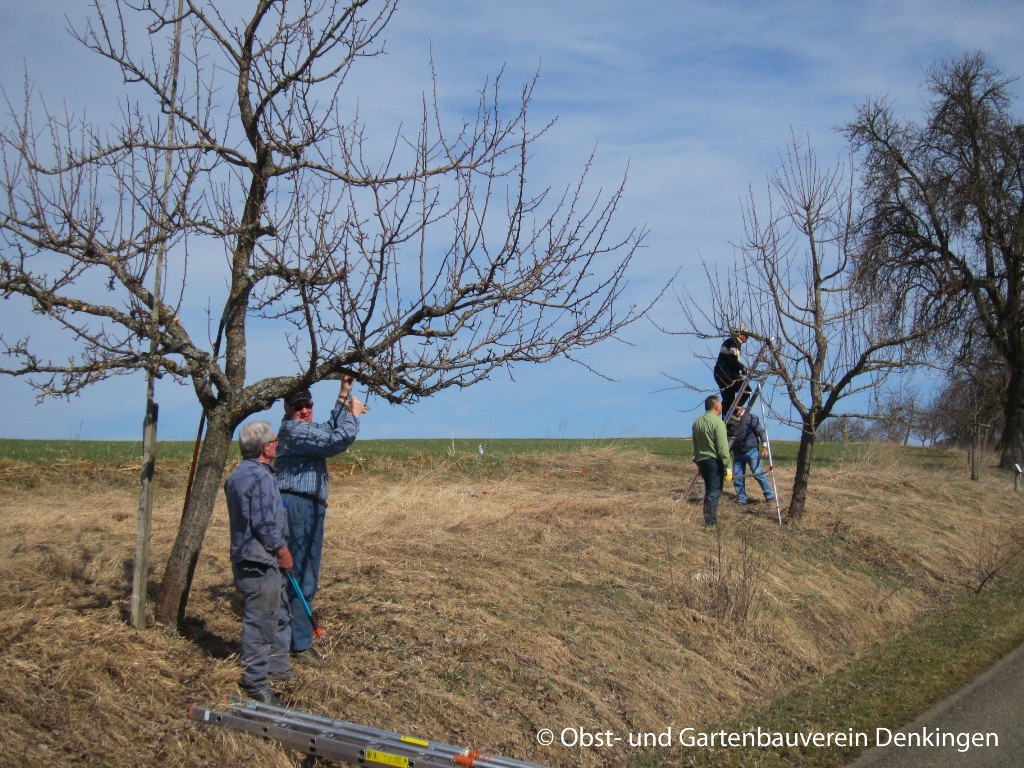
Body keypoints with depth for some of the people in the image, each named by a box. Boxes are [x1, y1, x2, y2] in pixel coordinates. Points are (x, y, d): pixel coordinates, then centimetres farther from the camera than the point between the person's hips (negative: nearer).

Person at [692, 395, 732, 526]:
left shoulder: (697, 422, 11)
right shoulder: (718, 423, -13)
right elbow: (722, 447, -17)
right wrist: (727, 466, -15)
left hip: (701, 460, 8)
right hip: (715, 461, -8)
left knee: (709, 491, 17)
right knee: (714, 492, -6)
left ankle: (707, 519, 19)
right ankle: (711, 522, -10)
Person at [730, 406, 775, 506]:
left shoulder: (751, 418, -4)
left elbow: (761, 432, -8)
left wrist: (764, 446, -17)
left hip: (751, 450, -6)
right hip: (738, 452, 6)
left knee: (757, 473, -11)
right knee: (737, 477, 3)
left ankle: (769, 496, 2)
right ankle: (742, 500, 11)